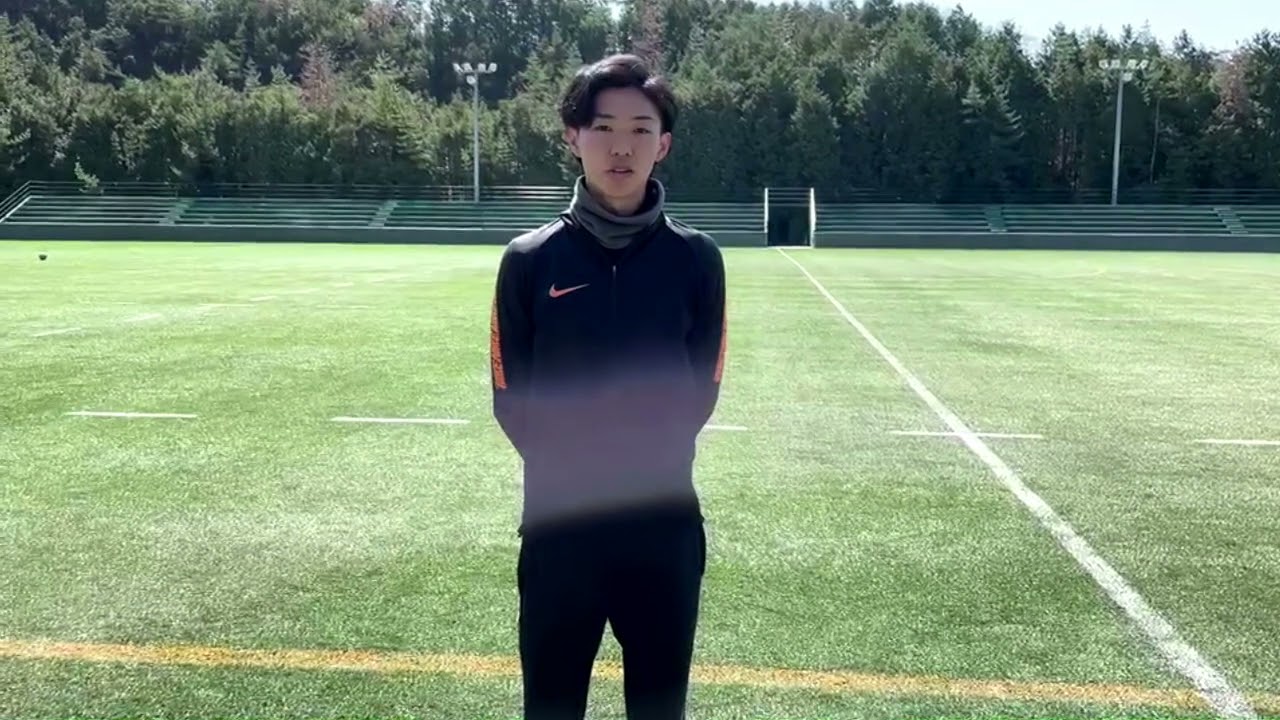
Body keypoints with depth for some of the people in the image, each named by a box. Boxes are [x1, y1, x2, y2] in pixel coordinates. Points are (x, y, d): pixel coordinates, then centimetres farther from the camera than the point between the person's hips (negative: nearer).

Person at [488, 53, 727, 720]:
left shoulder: (696, 258, -2)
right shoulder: (530, 259, -4)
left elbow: (700, 391, 2)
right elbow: (512, 398, 1)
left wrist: (648, 459, -5)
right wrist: (565, 465, -5)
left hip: (665, 522, 1)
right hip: (558, 521, 0)